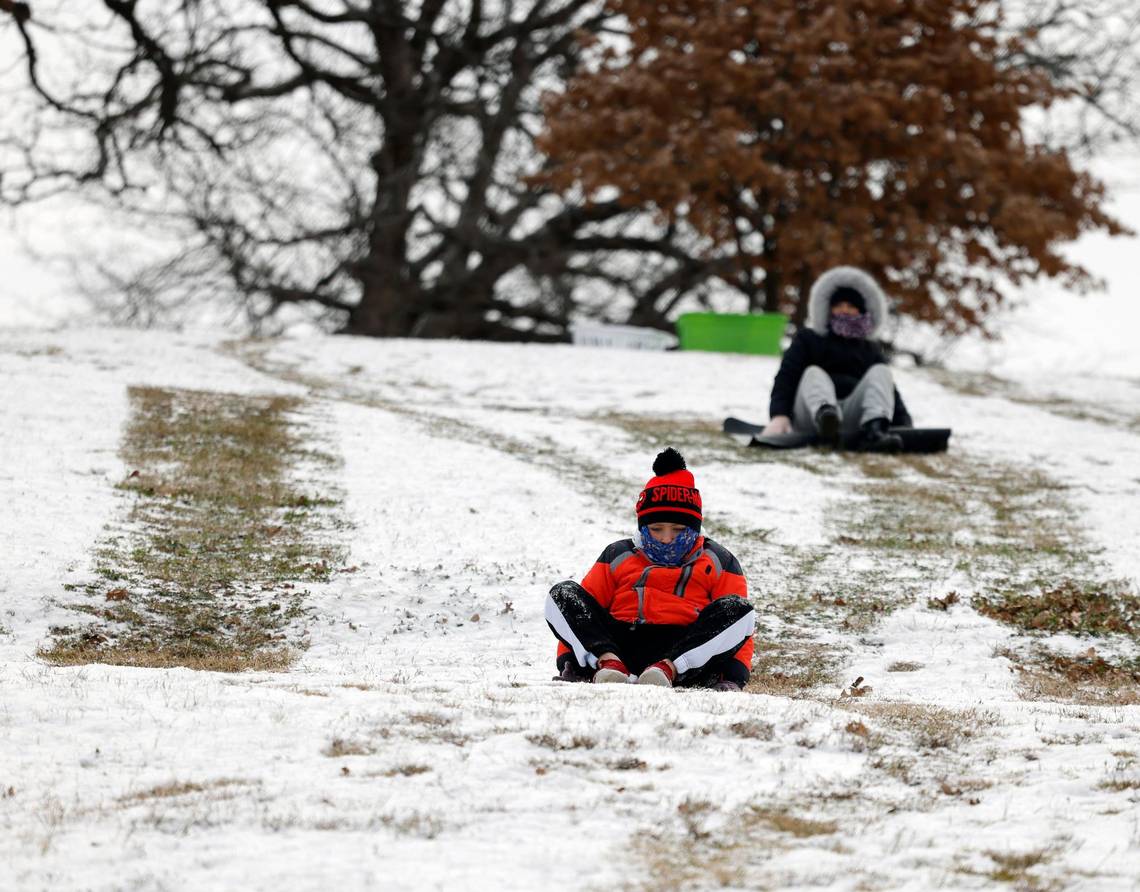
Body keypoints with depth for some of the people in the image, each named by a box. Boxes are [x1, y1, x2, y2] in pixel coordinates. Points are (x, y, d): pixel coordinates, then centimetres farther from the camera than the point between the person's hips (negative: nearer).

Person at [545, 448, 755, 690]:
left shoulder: (718, 563, 19)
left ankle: (668, 669, -40)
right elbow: (581, 615, 18)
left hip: (685, 652, -1)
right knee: (563, 595, -13)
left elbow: (737, 634, 10)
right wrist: (568, 662, 1)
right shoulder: (618, 557, 23)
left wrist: (732, 677, -7)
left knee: (738, 610, -24)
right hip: (621, 645, 1)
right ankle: (609, 662, -38)